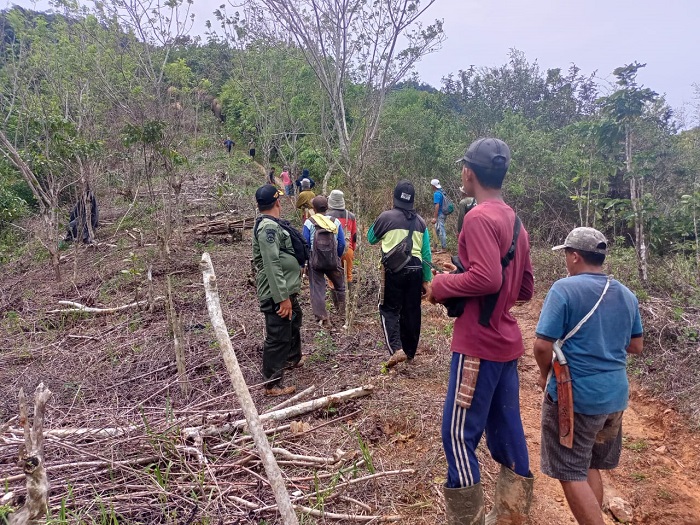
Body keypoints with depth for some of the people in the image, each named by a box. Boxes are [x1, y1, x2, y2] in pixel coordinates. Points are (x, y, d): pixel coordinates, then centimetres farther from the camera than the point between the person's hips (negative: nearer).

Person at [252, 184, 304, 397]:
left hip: (287, 290, 11)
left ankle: (293, 359, 50)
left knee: (294, 322, 30)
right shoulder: (269, 227, -20)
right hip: (277, 294, -11)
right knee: (277, 337, -3)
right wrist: (282, 297, -28)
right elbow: (272, 265, -27)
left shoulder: (271, 225, 12)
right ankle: (272, 384, 9)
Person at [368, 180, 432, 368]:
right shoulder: (420, 221, 7)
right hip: (415, 269, 4)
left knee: (389, 309, 6)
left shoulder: (386, 217, -3)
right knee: (412, 311, 13)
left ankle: (396, 349, -12)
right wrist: (426, 280, 13)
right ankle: (410, 353, 24)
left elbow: (371, 239, 13)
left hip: (394, 268, -3)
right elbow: (426, 254, 7)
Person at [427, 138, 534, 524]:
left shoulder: (479, 217, -15)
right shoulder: (515, 222, 13)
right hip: (506, 343, 9)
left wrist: (442, 284, -12)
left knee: (458, 434, 0)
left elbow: (487, 277, -28)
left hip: (478, 344, -9)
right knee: (506, 432, 16)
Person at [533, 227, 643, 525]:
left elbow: (542, 345, -20)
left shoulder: (564, 289, -16)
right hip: (615, 394, 8)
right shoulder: (627, 295, 6)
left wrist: (545, 375, -1)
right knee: (590, 466, 22)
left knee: (571, 474, 4)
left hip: (574, 394, -7)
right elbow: (636, 347, 16)